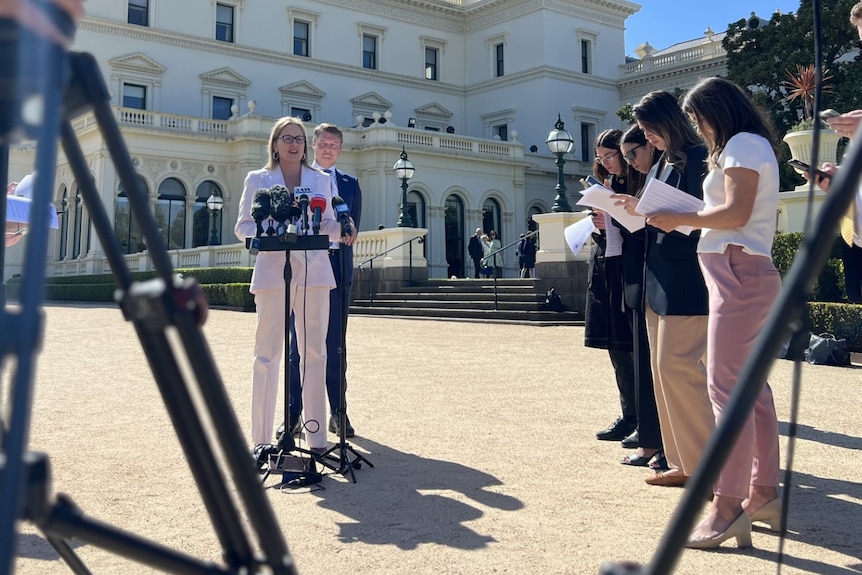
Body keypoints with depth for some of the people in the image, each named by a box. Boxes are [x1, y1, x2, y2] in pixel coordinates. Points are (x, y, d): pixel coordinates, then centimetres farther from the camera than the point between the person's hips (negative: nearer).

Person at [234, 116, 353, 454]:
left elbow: (329, 225, 13)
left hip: (314, 272, 2)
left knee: (314, 353, 3)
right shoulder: (257, 179, 10)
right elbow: (242, 227, 6)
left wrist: (342, 229, -9)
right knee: (267, 353, -2)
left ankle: (316, 437, 9)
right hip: (273, 271, -2)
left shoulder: (322, 180, 16)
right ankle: (261, 439, 3)